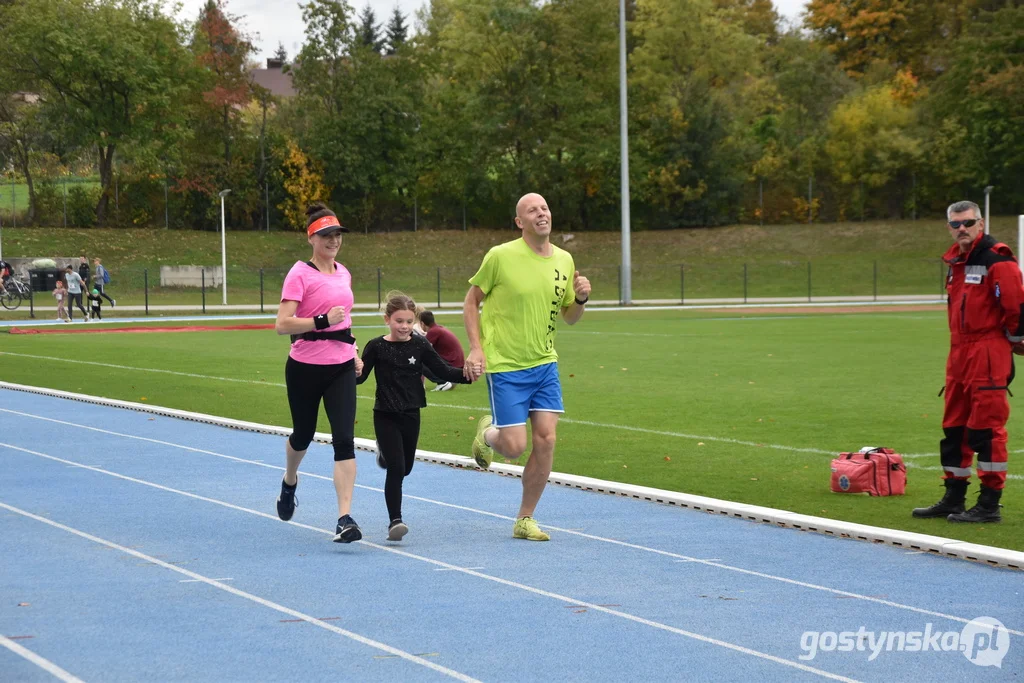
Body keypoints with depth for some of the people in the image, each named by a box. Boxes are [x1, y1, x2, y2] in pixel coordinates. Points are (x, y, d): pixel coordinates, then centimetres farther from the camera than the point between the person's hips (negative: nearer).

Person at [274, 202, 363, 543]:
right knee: (303, 434, 16)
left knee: (344, 439, -11)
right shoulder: (300, 274, -9)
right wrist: (322, 321, -26)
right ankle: (289, 482, 50)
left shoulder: (343, 273, 10)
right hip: (305, 367, -4)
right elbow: (282, 324, -17)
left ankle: (345, 518, -15)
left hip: (341, 367, 4)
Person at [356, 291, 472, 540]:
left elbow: (442, 371, 1)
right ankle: (395, 521, -4)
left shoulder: (420, 345, -2)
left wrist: (466, 375, -13)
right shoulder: (376, 347, -8)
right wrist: (356, 372, -29)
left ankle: (385, 453, 54)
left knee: (405, 468, 18)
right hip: (385, 416, -4)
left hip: (411, 415, 4)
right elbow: (361, 376, -7)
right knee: (396, 469, -13)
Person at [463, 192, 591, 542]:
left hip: (545, 364, 5)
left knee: (546, 439, -5)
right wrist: (476, 348, -10)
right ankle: (488, 433, 32)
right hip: (505, 367, -4)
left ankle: (525, 520, 9)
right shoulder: (501, 256, -11)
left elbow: (569, 316, 15)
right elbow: (471, 301, -1)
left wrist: (581, 298, -7)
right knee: (514, 447, -6)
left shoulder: (564, 260, 4)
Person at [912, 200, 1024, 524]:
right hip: (960, 351, 10)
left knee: (986, 427, -8)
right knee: (954, 426, 14)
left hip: (989, 352, -9)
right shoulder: (955, 261, 16)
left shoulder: (996, 259, -13)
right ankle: (953, 499, 23)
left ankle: (990, 505, -4)